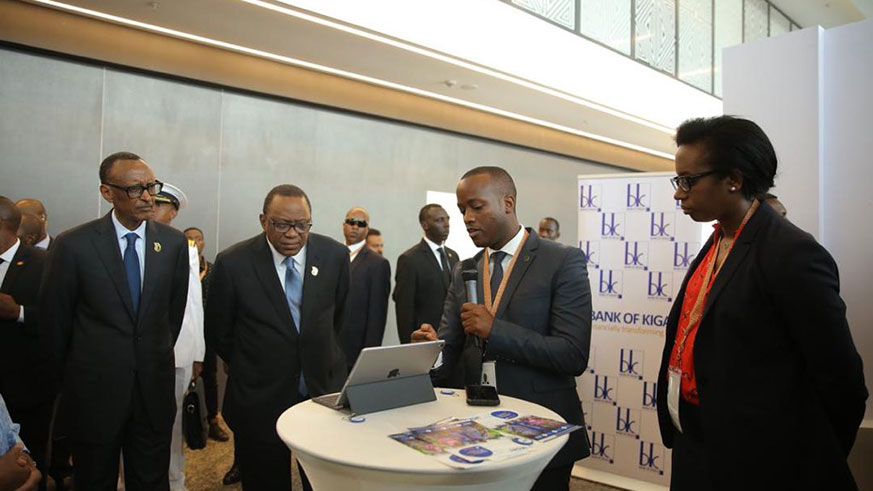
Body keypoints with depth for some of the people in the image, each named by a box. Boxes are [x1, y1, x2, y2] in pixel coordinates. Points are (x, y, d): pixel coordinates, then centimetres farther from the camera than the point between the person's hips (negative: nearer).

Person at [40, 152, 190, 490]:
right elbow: (53, 320, 0)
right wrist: (76, 371, 9)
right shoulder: (73, 245, -10)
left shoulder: (174, 242, -4)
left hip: (154, 386, 2)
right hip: (95, 389, -1)